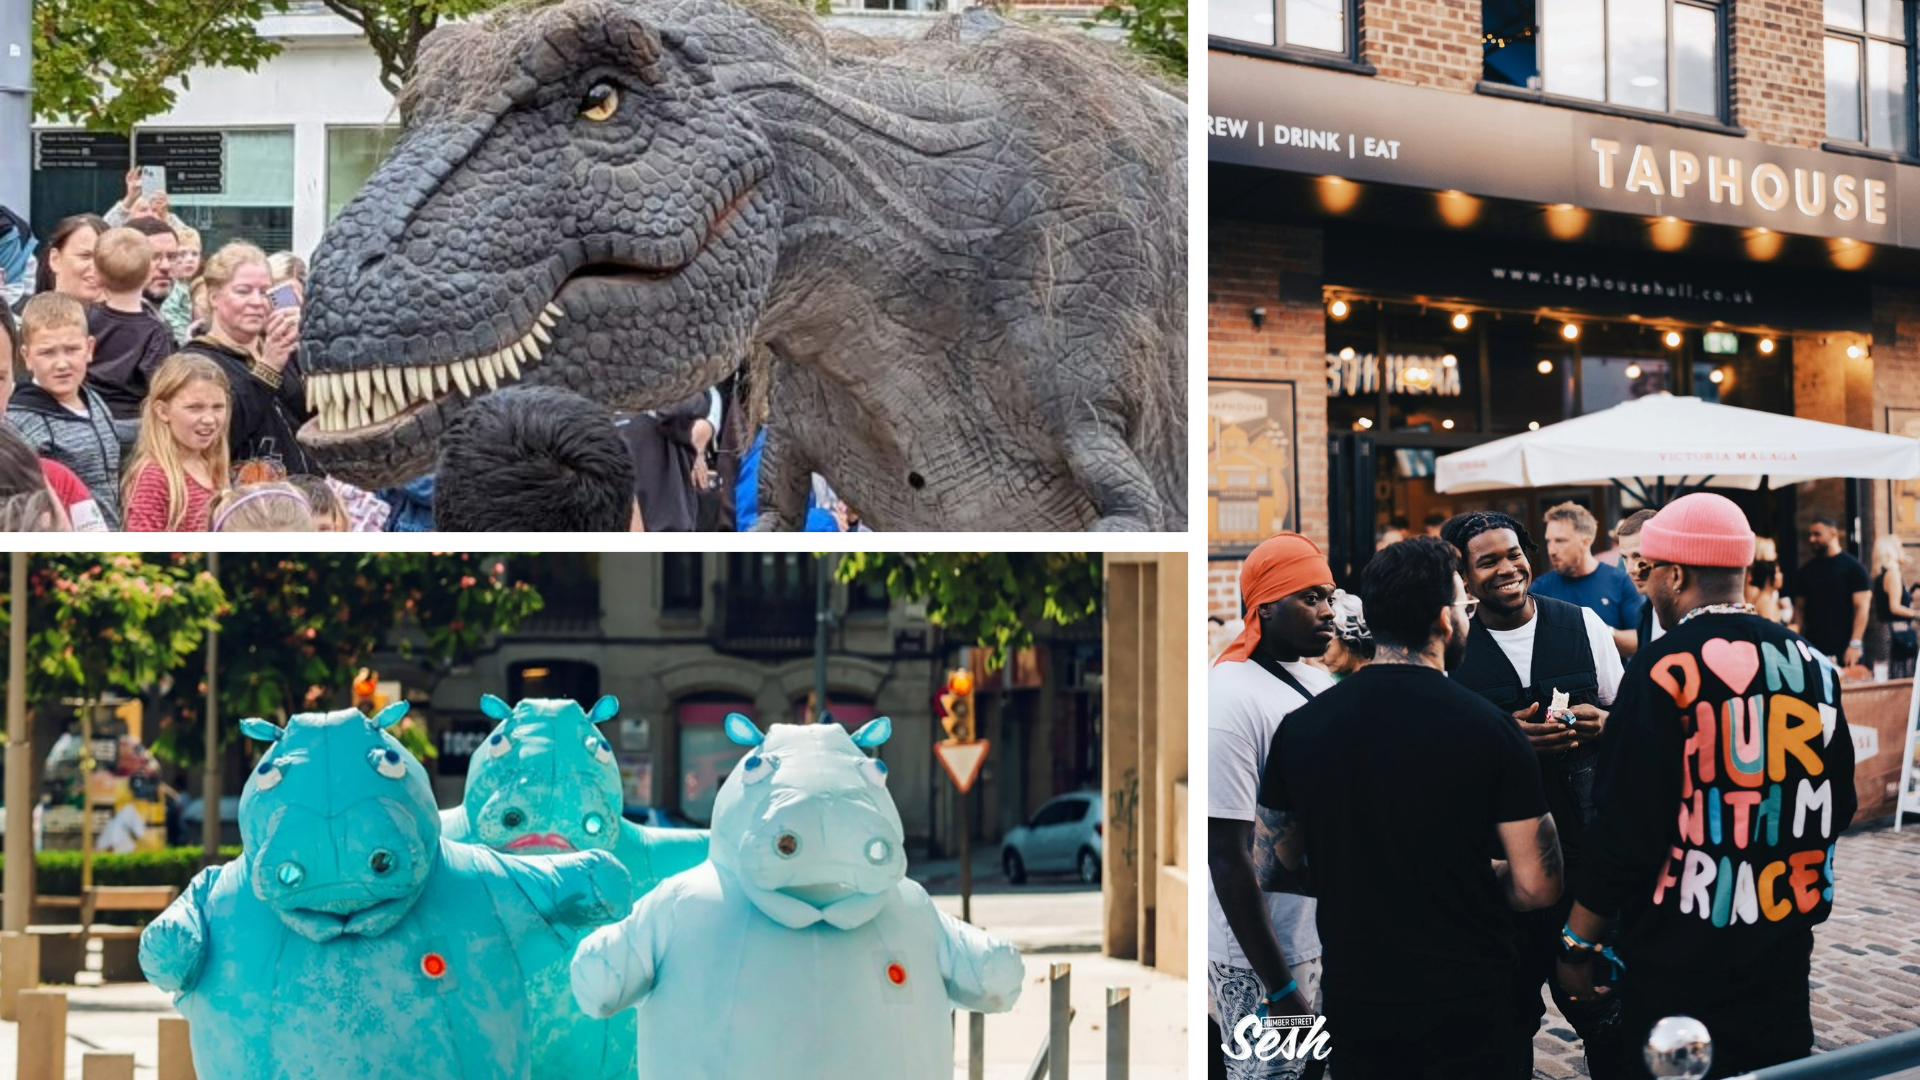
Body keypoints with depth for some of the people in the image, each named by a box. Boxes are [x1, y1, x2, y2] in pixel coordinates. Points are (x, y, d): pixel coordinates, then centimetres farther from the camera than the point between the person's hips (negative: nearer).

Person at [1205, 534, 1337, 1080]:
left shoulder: (1316, 681, 7)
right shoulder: (1230, 700, -19)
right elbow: (1227, 859, -21)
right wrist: (1280, 989, -20)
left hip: (1323, 939, 8)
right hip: (1260, 958, -8)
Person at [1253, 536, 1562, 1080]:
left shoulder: (1299, 727, -4)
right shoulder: (1490, 728, -14)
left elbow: (1269, 870, 6)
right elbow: (1537, 886, -12)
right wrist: (1473, 878, 7)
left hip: (1353, 997, 3)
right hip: (1469, 996, -3)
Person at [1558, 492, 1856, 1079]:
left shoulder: (1666, 670, -15)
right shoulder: (1813, 665, 2)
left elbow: (1626, 827, -17)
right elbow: (1837, 808, 12)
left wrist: (1579, 944, -7)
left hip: (1677, 962, -5)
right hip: (1782, 958, 6)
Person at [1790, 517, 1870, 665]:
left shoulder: (1853, 568, -1)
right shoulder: (1806, 570, 13)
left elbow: (1861, 608, -7)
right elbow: (1799, 608, 14)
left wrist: (1855, 645, -15)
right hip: (1813, 649, 4)